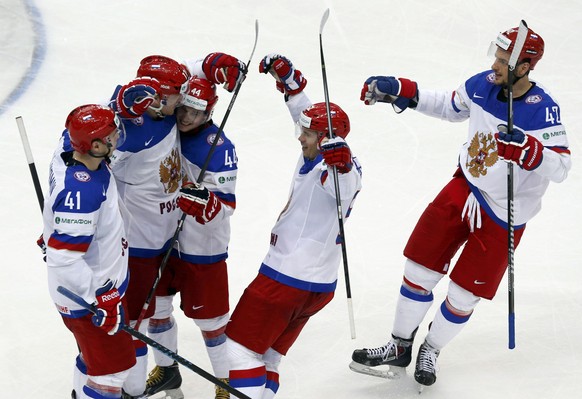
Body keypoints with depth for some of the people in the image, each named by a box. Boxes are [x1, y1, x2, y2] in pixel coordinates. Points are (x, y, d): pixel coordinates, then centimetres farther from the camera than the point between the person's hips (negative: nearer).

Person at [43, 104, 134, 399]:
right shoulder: (80, 192, -37)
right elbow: (64, 259, -35)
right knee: (114, 365, 2)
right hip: (87, 295, -9)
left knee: (95, 352, 27)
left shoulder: (70, 148, -11)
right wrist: (100, 302, -30)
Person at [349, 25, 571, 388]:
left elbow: (560, 167, -29)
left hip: (503, 214, -5)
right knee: (419, 269, 7)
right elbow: (450, 107, 13)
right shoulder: (483, 85, -8)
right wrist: (400, 92, 6)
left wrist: (527, 149, -47)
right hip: (464, 190, 5)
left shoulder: (543, 109, -23)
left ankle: (431, 351, 32)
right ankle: (400, 347, 27)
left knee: (462, 296, 4)